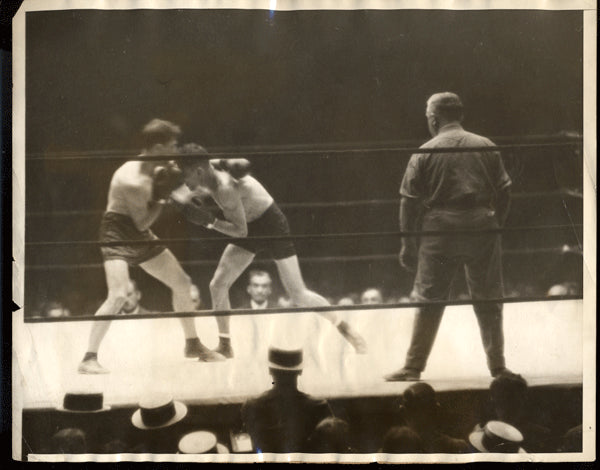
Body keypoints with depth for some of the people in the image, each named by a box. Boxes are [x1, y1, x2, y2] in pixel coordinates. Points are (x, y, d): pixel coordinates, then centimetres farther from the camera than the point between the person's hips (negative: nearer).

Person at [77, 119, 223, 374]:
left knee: (183, 283, 12)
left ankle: (192, 344, 28)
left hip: (140, 237, 9)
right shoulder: (133, 181, -29)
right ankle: (89, 359, -20)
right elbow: (143, 223, -22)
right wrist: (163, 198, -17)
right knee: (118, 296, -26)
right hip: (118, 234, -9)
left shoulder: (154, 167, -1)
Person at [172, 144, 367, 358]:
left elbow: (241, 230, -28)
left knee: (298, 295, -4)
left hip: (272, 225, -8)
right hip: (251, 228, 8)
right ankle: (225, 346, 13)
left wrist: (210, 221, -34)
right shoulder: (211, 169, -10)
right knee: (218, 285, 0)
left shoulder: (225, 188, -33)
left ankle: (344, 327, 16)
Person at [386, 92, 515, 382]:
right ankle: (497, 365, 12)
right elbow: (504, 191, 7)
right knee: (488, 301, 9)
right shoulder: (486, 147, 6)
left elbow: (409, 201, -2)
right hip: (483, 228, 2)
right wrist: (496, 225, 17)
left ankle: (413, 366, 6)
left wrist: (407, 243, 3)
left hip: (441, 231, -2)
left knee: (429, 300, 4)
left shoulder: (425, 152, -1)